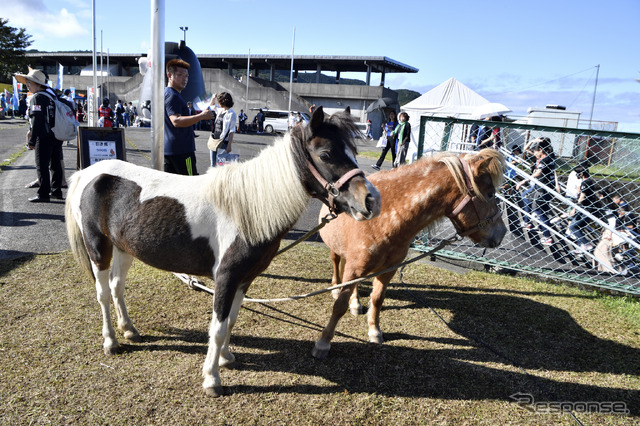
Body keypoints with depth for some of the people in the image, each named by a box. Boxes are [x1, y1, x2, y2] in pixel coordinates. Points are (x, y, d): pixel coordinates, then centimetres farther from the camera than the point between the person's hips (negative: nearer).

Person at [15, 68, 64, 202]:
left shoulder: (37, 98, -12)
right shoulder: (52, 94, 13)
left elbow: (36, 121, -17)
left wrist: (31, 141, -13)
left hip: (44, 137, -8)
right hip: (57, 136, 9)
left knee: (42, 166, -2)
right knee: (56, 164, 13)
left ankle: (43, 194, 0)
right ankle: (56, 191, 22)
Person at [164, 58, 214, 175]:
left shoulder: (166, 93, 21)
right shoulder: (172, 96, -12)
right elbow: (176, 121, -26)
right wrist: (201, 116, -29)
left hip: (168, 149, 10)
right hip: (181, 149, -10)